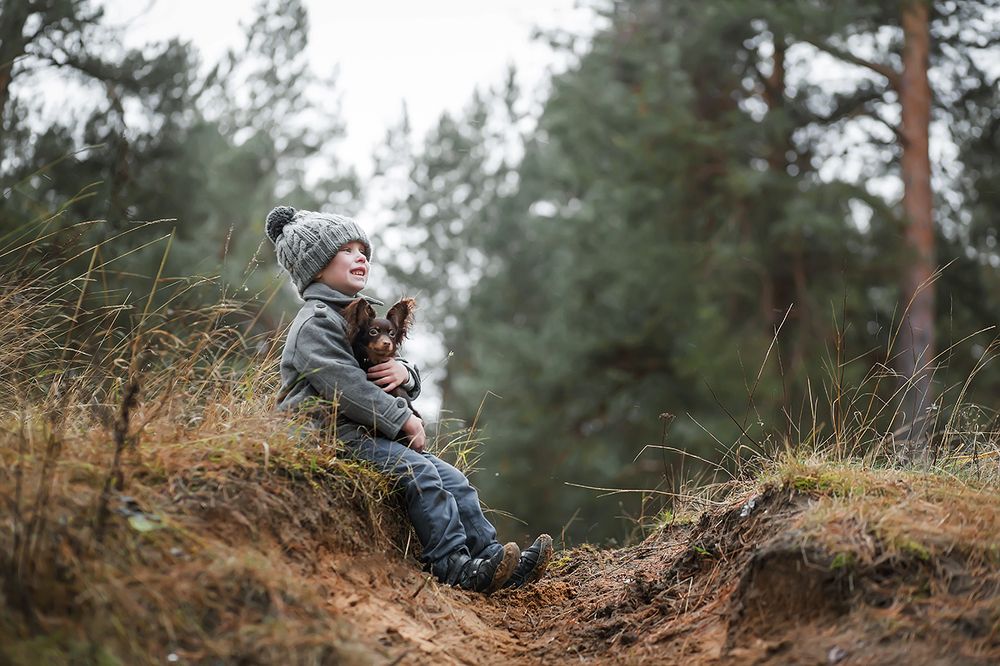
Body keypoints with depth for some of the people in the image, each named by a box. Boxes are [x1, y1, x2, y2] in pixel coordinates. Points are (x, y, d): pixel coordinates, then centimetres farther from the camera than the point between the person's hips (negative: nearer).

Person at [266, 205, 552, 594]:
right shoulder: (315, 322, -8)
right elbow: (345, 386, -19)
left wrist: (405, 371, -1)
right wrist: (403, 421, -16)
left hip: (373, 433, 10)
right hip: (332, 432, -10)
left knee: (452, 479, -3)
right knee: (419, 471, -26)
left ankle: (491, 556, -4)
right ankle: (453, 567, -25)